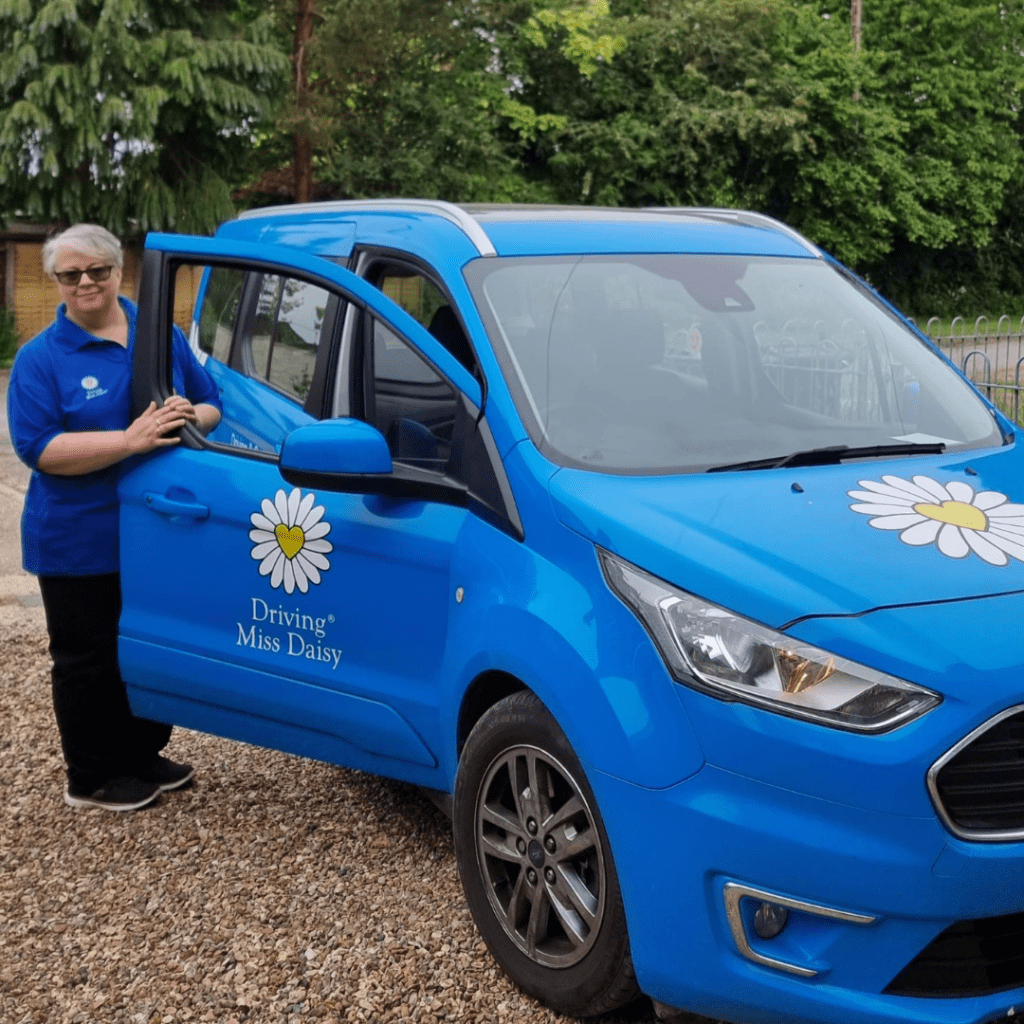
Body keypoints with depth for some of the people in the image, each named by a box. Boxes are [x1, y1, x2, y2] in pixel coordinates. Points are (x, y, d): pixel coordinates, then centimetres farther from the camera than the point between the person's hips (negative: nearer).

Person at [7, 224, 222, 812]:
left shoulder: (163, 336, 7)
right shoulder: (41, 358, -6)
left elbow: (212, 406, 11)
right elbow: (38, 448, -17)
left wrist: (191, 417, -15)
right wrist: (130, 440, -27)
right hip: (79, 543, -4)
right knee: (89, 660, 5)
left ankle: (143, 756, 33)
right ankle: (91, 780, 19)